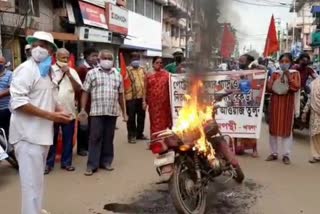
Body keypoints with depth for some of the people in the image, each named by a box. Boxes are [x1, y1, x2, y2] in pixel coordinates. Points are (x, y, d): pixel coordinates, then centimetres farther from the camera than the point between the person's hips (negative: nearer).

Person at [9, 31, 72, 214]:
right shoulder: (26, 69, -11)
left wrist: (60, 111, 3)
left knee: (37, 179, 21)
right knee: (32, 182, -5)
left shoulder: (48, 72, 15)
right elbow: (18, 102, -22)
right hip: (28, 134, -9)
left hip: (42, 132, 9)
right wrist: (49, 115, -23)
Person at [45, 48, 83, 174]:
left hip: (69, 111, 3)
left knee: (68, 139, 10)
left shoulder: (72, 71, 6)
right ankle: (49, 163, 18)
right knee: (51, 139, 7)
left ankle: (66, 162, 22)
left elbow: (78, 89, -3)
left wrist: (69, 74, -11)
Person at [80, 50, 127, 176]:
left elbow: (120, 95, 17)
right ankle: (92, 165, 5)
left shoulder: (118, 75, 13)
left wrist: (124, 112, 15)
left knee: (108, 138, 9)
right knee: (95, 138, -1)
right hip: (97, 112, -3)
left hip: (112, 112, 3)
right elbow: (85, 92, 1)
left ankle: (106, 162, 21)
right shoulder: (92, 73, 3)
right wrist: (83, 109, -6)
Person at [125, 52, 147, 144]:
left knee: (141, 116, 14)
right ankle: (131, 136, 11)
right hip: (131, 97, -6)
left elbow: (145, 83, 15)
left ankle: (139, 134, 28)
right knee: (131, 117, 1)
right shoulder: (127, 70, -5)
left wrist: (145, 97, 10)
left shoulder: (142, 70, 13)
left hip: (141, 97, 6)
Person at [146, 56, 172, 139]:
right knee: (155, 121, 5)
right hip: (153, 102, 0)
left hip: (164, 102, 0)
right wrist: (145, 101, 2)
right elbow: (146, 89, 4)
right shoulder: (149, 75, 4)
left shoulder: (166, 74, 2)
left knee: (164, 119, 7)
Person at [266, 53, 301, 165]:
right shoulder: (275, 73, 7)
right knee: (273, 128, 5)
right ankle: (274, 153, 15)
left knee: (287, 128, -1)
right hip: (275, 103, 3)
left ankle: (286, 155, 6)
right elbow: (269, 88, 1)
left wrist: (288, 76, -16)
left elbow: (296, 88, -13)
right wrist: (277, 88, -18)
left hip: (288, 104, -2)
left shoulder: (295, 73, 2)